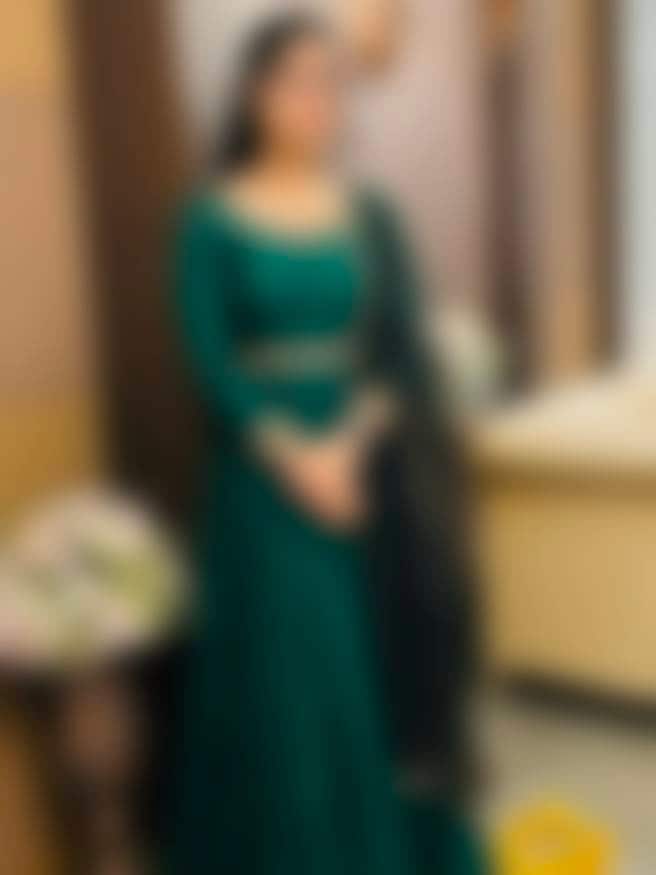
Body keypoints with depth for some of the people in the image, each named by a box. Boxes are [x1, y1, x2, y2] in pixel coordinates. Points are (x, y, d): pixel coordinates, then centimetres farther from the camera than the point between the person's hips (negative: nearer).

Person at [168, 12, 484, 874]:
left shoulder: (370, 216, 5)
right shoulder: (213, 222, -4)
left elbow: (400, 351, 0)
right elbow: (211, 363, -9)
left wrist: (350, 445, -15)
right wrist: (296, 458, -18)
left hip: (364, 469, 3)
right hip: (264, 480, -3)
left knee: (378, 664, 10)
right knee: (283, 668, 1)